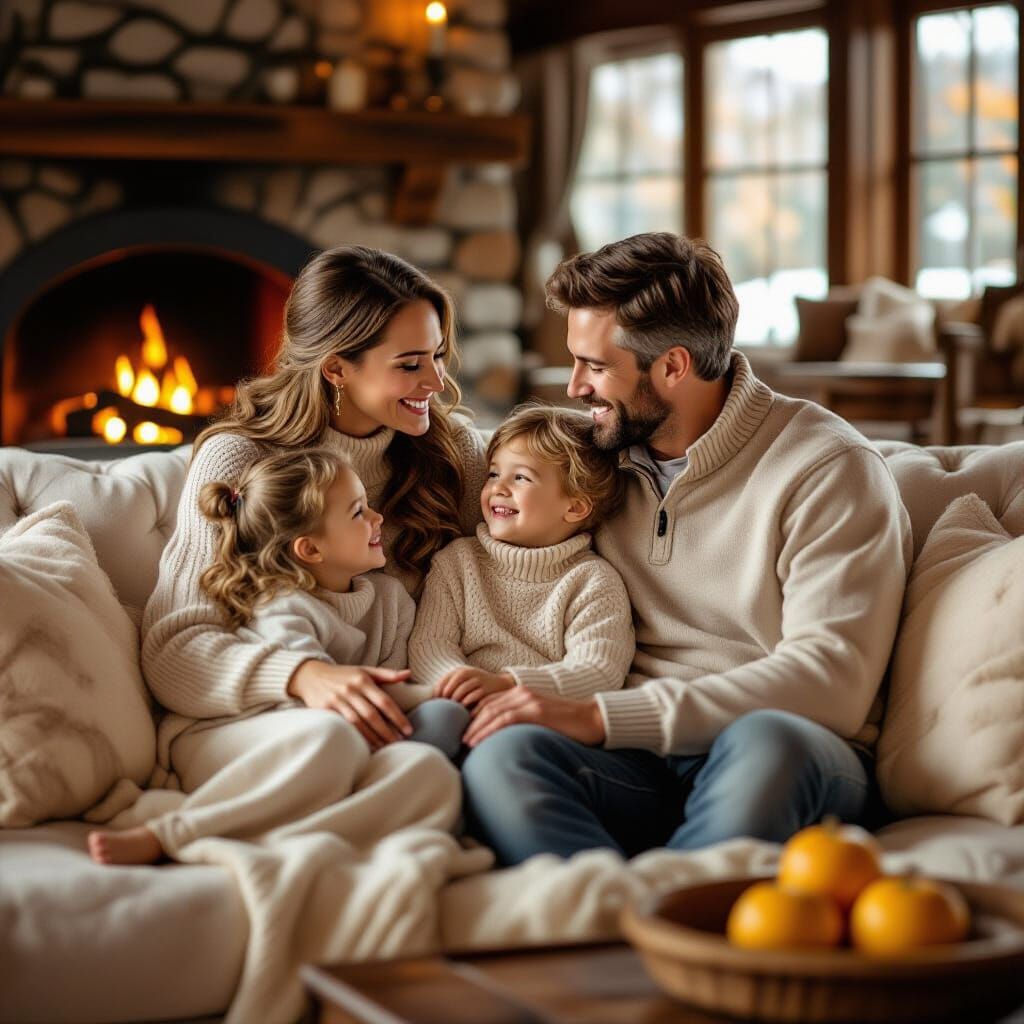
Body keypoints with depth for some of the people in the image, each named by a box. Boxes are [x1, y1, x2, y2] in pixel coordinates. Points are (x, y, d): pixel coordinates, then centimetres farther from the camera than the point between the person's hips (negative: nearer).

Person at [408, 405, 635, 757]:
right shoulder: (457, 560, 17)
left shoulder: (592, 581, 6)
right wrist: (462, 681, -19)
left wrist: (506, 684, -22)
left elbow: (600, 671, -7)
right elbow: (429, 642, 6)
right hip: (467, 716, 2)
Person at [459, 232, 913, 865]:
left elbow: (830, 677, -13)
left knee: (766, 743, -41)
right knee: (505, 755, -31)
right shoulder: (602, 461, 19)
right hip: (637, 760, 4)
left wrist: (602, 717, -19)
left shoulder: (829, 468, -1)